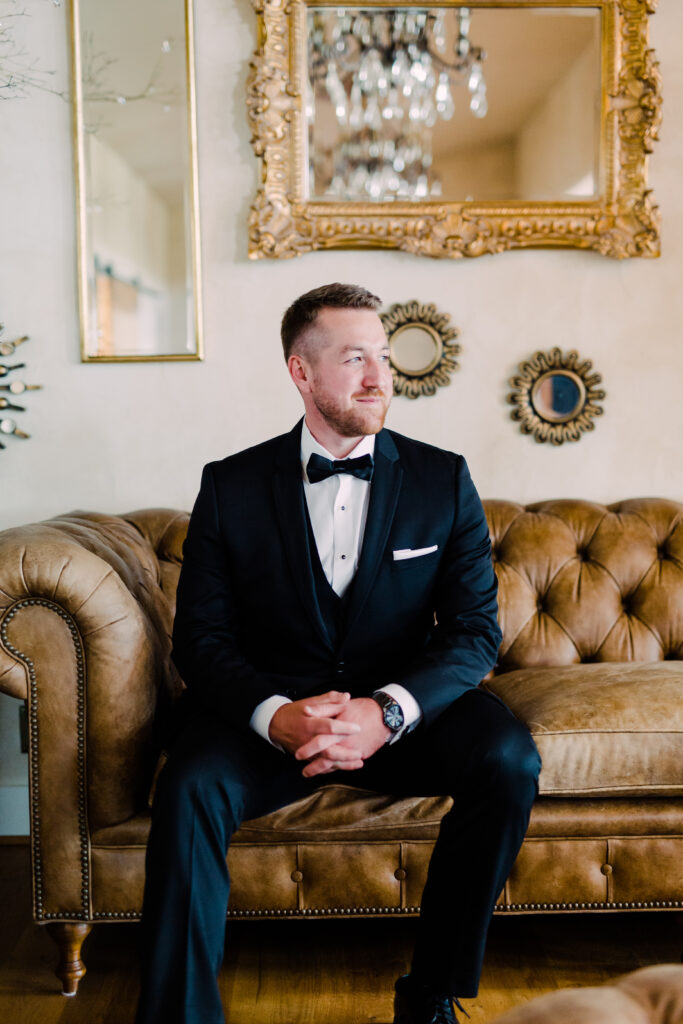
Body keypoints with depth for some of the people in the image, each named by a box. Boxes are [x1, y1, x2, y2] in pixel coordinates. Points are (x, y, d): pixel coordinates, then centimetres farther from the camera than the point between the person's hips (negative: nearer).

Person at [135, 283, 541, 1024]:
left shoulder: (444, 482, 2)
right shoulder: (230, 486, 1)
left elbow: (476, 629, -3)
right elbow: (201, 635, -2)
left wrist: (388, 711, -22)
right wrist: (275, 714, -23)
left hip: (405, 711, 1)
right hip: (268, 707, -1)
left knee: (508, 760, -27)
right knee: (189, 788, -31)